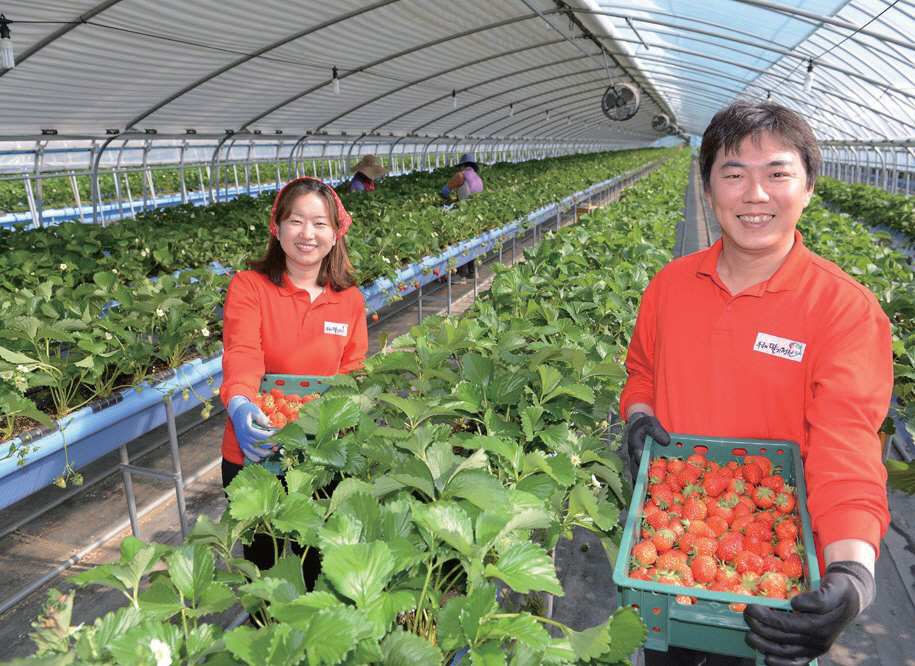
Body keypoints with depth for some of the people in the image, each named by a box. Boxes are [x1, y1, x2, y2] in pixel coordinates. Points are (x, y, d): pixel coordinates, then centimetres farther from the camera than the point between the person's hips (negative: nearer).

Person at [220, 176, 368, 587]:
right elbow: (241, 353, -25)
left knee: (320, 561, 18)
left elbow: (353, 375, 3)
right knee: (261, 558, 18)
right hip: (254, 454, -2)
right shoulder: (248, 287, -9)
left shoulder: (349, 299, 1)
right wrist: (239, 404, -45)